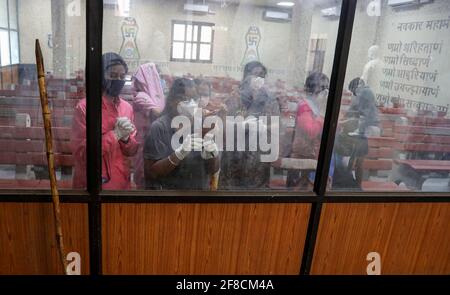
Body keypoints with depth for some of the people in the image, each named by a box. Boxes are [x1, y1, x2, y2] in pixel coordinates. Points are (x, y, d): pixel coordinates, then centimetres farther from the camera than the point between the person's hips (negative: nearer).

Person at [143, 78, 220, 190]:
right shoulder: (159, 127, -15)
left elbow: (214, 170, 0)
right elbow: (151, 172, -18)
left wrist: (213, 154, -20)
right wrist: (180, 153, -30)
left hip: (201, 187, 4)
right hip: (168, 188, -4)